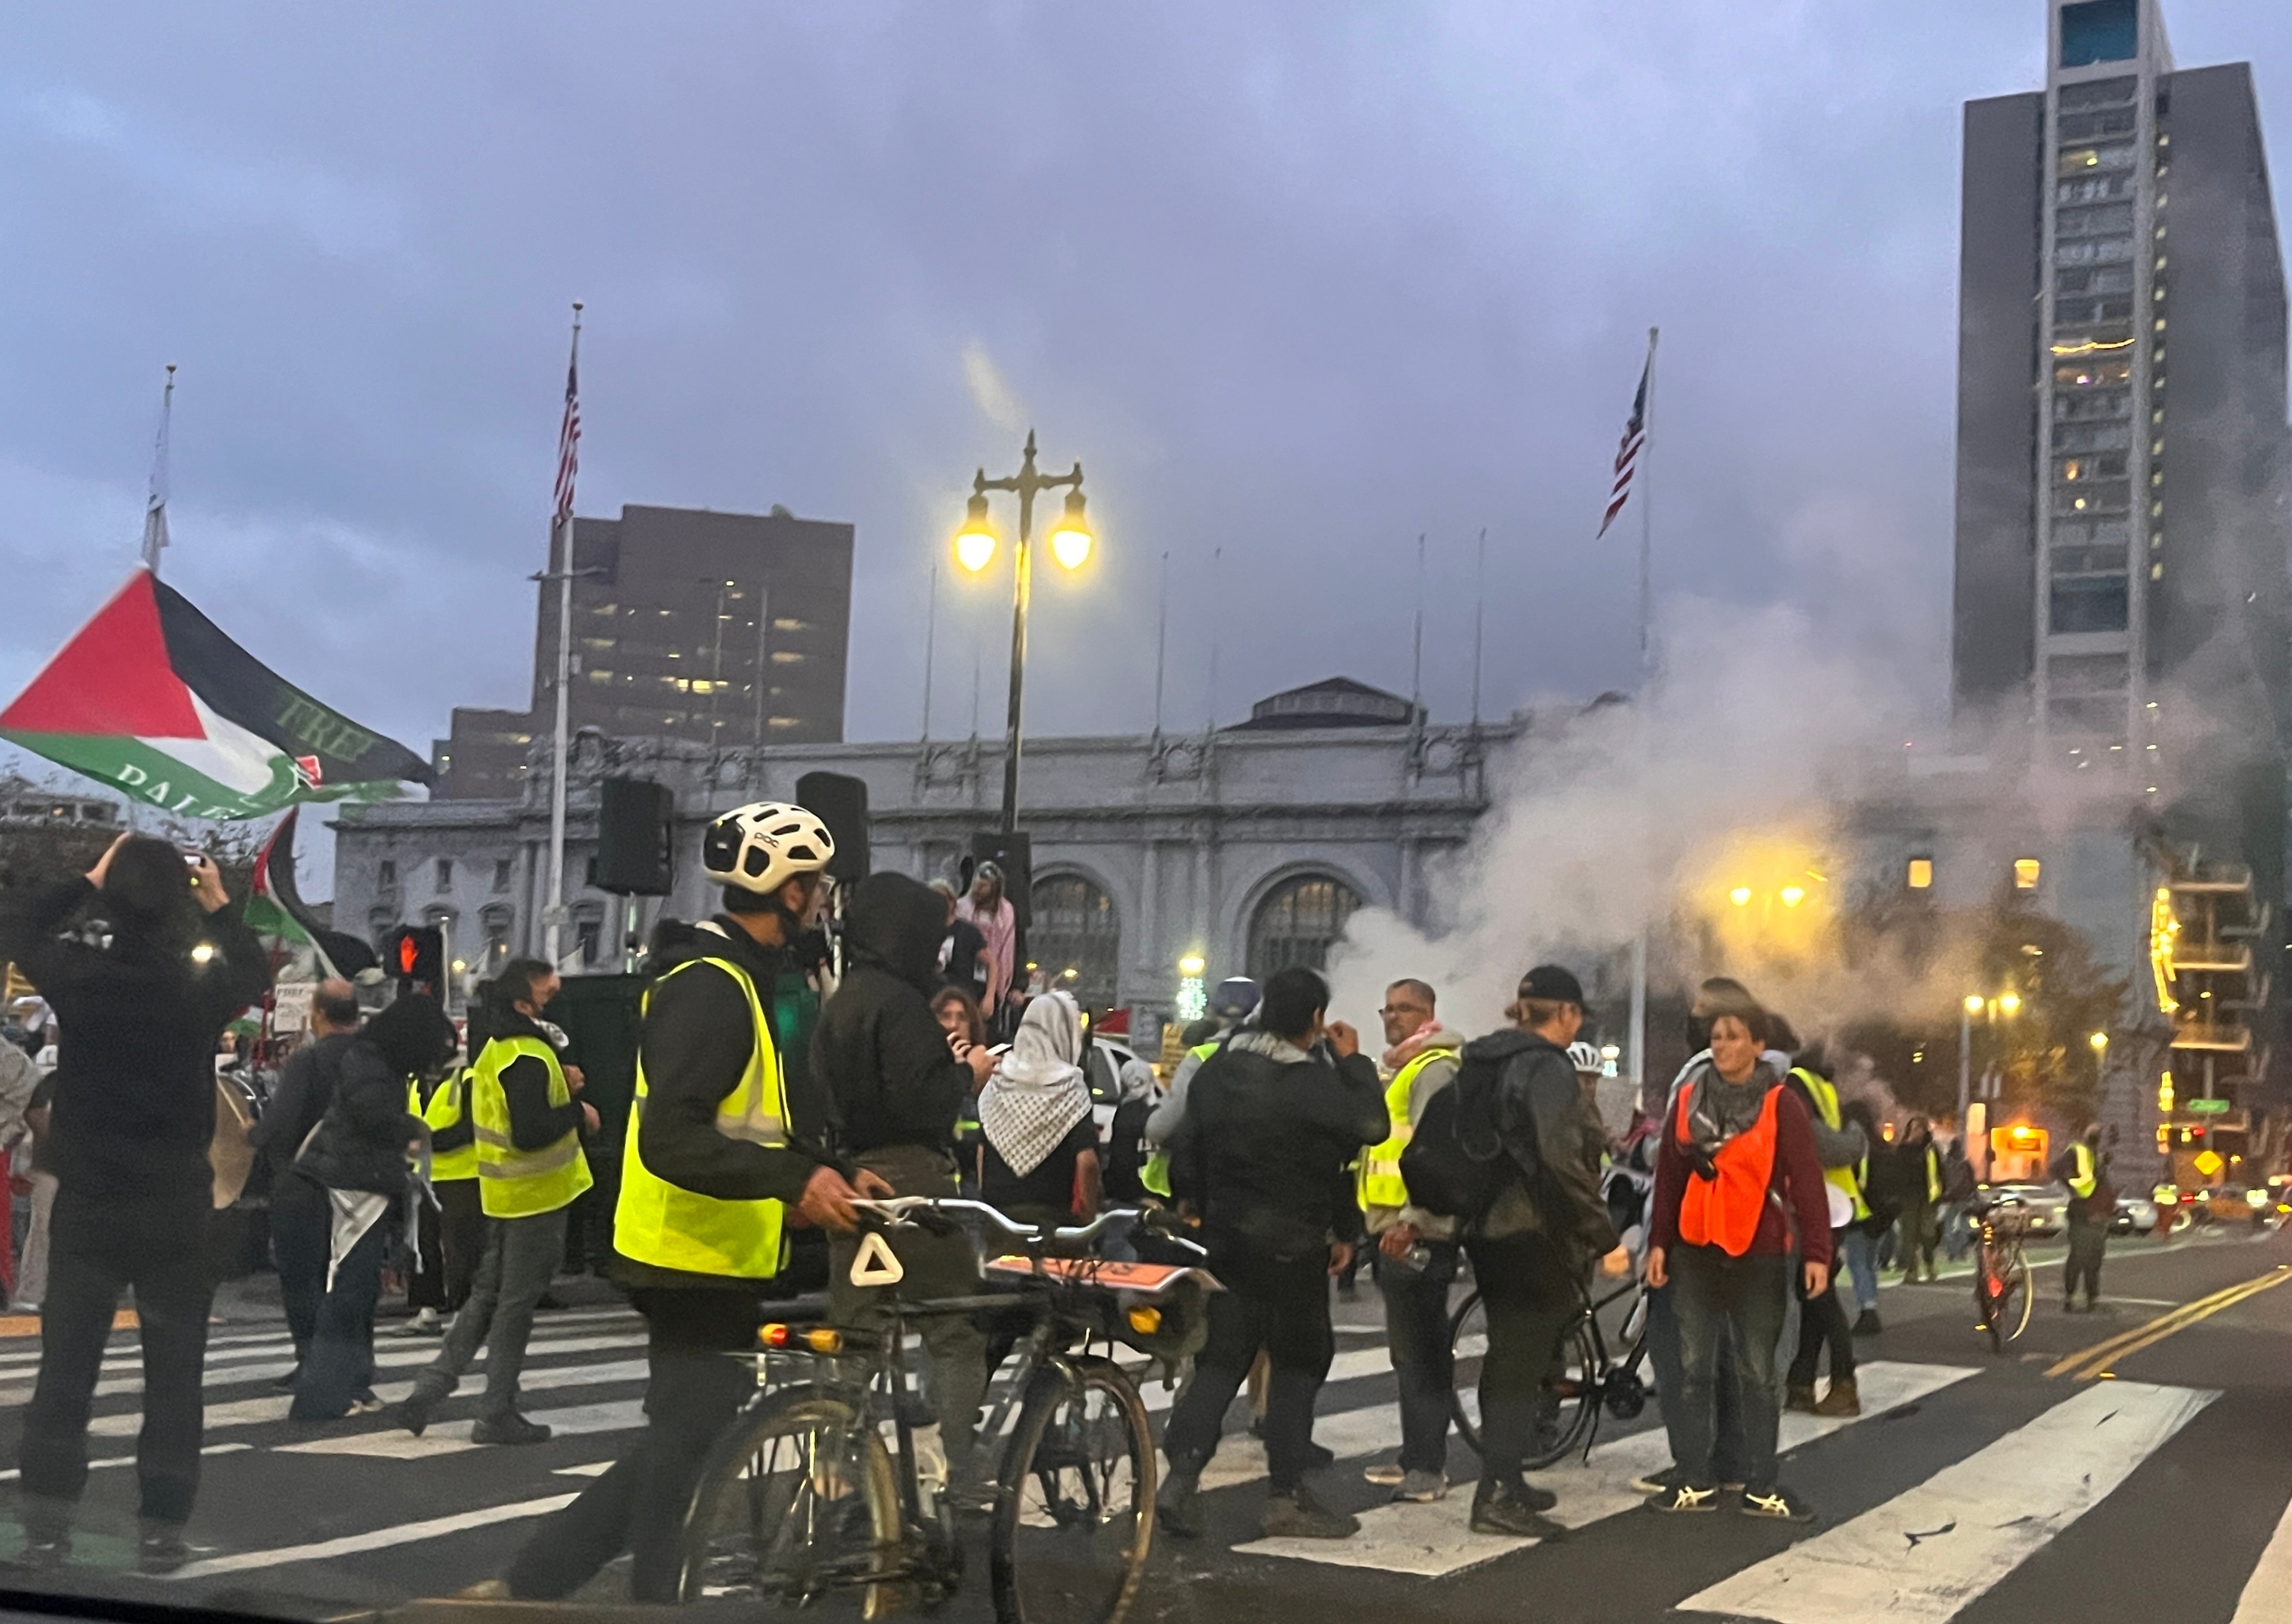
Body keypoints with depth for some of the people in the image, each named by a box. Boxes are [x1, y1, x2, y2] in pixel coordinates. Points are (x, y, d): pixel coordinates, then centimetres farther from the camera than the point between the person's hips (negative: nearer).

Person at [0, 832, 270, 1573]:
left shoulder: (78, 974, -11)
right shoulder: (205, 986, -10)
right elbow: (257, 970, 15)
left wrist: (89, 881, 12)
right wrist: (220, 904, 18)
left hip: (87, 1204, 1)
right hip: (176, 1209, -1)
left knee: (65, 1368, 10)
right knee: (173, 1374, 7)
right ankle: (162, 1527, 9)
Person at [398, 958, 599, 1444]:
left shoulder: (497, 1050, 11)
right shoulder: (529, 1058, -21)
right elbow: (529, 1133, -28)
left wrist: (560, 1087, 7)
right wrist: (578, 1111, -16)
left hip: (504, 1195, 9)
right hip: (534, 1195, -9)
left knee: (487, 1294, 17)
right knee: (517, 1304, 0)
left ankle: (431, 1389, 13)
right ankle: (497, 1414, 7)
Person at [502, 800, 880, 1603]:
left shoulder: (733, 980, 14)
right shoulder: (710, 987, -19)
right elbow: (671, 1140, -28)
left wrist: (833, 1176, 11)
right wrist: (794, 1182, -34)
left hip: (714, 1259, 10)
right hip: (700, 1259, -10)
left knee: (681, 1451, 16)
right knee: (689, 1459, -2)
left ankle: (529, 1582, 22)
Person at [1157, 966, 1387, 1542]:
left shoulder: (1216, 1069, 4)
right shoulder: (1313, 1081, -19)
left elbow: (1185, 1150, 9)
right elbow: (1372, 1125, -15)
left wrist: (1201, 1209, 20)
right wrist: (1353, 1061, -5)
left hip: (1223, 1239, 6)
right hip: (1292, 1249, -6)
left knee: (1219, 1361, 11)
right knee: (1297, 1365, 5)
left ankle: (1181, 1478, 1)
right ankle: (1286, 1498, 8)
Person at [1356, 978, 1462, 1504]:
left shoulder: (1434, 1069, -11)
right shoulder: (1400, 1069, 21)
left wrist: (1411, 1221, -25)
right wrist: (1377, 1220, 21)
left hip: (1418, 1233, -11)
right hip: (1393, 1229, 11)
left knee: (1420, 1351, -9)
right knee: (1408, 1349, 15)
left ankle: (1428, 1466, -6)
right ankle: (1417, 1456, 22)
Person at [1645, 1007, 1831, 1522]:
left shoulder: (1780, 1104, -6)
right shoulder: (1689, 1100, 5)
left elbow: (1807, 1181, -8)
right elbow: (1668, 1175, 7)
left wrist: (1817, 1252, -14)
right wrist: (1659, 1242, 4)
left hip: (1759, 1257, -3)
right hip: (1695, 1253, 3)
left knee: (1756, 1375, 5)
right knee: (1694, 1370, 6)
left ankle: (1760, 1488, 11)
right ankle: (1696, 1482, 13)